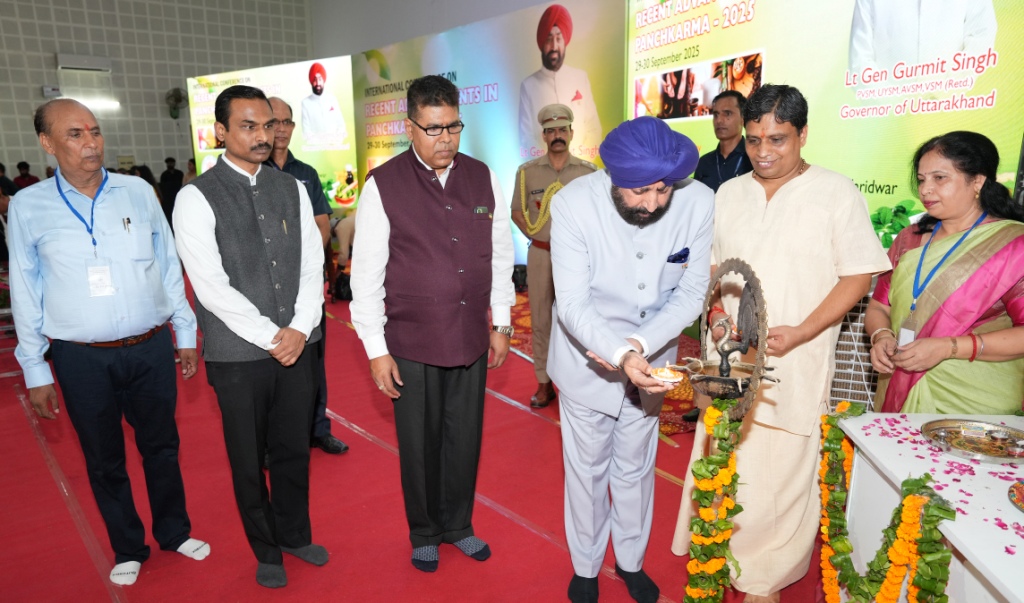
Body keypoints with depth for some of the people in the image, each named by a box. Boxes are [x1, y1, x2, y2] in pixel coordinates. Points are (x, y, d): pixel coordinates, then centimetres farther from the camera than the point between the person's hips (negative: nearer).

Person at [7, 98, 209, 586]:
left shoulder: (138, 192, 0)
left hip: (151, 348, 1)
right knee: (104, 460, 14)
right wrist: (35, 370, 2)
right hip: (82, 359, -1)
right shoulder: (28, 207, -3)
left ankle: (174, 532, 36)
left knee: (161, 447, 15)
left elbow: (169, 266, 6)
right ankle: (128, 548, 35)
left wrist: (185, 332, 7)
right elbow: (25, 292, 1)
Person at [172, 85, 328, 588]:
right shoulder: (197, 198, -8)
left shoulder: (292, 190, 6)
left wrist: (300, 329, -8)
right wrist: (271, 337, -14)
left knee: (294, 450, 16)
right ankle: (266, 551, 35)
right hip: (239, 355, -3)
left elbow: (313, 264, 4)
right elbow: (211, 287, -14)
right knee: (249, 460, 13)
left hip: (297, 346, 4)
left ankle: (295, 534, 39)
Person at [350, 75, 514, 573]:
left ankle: (458, 525, 40)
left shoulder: (482, 178, 2)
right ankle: (424, 534, 38)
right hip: (412, 345, -3)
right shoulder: (383, 185, -8)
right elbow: (366, 273, -6)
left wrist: (501, 324, 10)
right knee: (419, 445, 13)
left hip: (472, 340, 3)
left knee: (465, 439, 16)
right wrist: (376, 349, -7)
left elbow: (499, 256, 9)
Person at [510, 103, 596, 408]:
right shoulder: (527, 171, 1)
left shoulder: (588, 171, -2)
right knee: (541, 319, 8)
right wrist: (535, 235, 0)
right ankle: (544, 383, 19)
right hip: (540, 254, 1)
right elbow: (517, 211, 10)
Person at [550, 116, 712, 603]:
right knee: (587, 471, 15)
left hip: (651, 361, 2)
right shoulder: (573, 203, -25)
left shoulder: (698, 203, -19)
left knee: (636, 469, 21)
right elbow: (572, 303, -27)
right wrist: (619, 356, -42)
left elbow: (691, 293, -14)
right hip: (587, 360, -2)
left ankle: (631, 560, 46)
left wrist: (639, 346, -27)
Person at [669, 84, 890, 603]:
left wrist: (799, 333, -15)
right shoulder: (728, 194, 9)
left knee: (783, 473, 4)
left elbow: (859, 275, -5)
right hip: (729, 363, 4)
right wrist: (716, 313, -3)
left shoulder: (836, 194, -4)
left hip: (795, 366, -3)